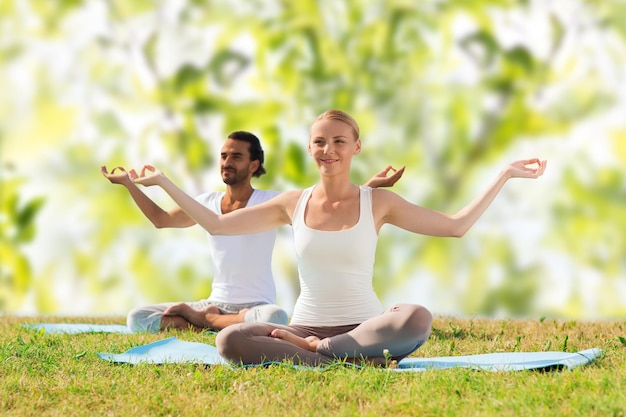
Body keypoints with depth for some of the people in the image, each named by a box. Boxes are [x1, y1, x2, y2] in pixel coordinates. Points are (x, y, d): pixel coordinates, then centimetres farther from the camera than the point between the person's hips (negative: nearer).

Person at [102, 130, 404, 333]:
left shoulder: (271, 203, -6)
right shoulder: (207, 203, 7)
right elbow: (162, 219, 21)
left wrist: (369, 187, -22)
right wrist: (130, 185, 19)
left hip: (256, 304, -3)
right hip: (216, 301, 3)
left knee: (275, 318, -43)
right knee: (137, 318, -14)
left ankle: (203, 319, -18)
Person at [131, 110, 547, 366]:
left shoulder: (378, 202, 3)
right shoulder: (294, 203, 8)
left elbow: (455, 225, 4)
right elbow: (216, 224, 13)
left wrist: (505, 175, 2)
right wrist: (164, 182, 12)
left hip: (364, 327, -1)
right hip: (306, 325, 1)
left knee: (418, 318, -36)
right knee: (229, 340, -29)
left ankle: (311, 349, -22)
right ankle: (349, 361, -27)